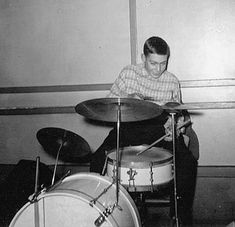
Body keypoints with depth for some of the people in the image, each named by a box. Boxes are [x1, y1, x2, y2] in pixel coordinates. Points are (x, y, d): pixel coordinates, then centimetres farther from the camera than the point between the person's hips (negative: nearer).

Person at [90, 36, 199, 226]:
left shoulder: (172, 82, 1)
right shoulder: (128, 73, 0)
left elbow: (178, 114, 10)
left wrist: (174, 127, -13)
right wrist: (128, 98, -16)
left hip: (160, 130, 0)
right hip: (129, 127, 0)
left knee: (188, 162, -23)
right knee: (98, 160, -22)